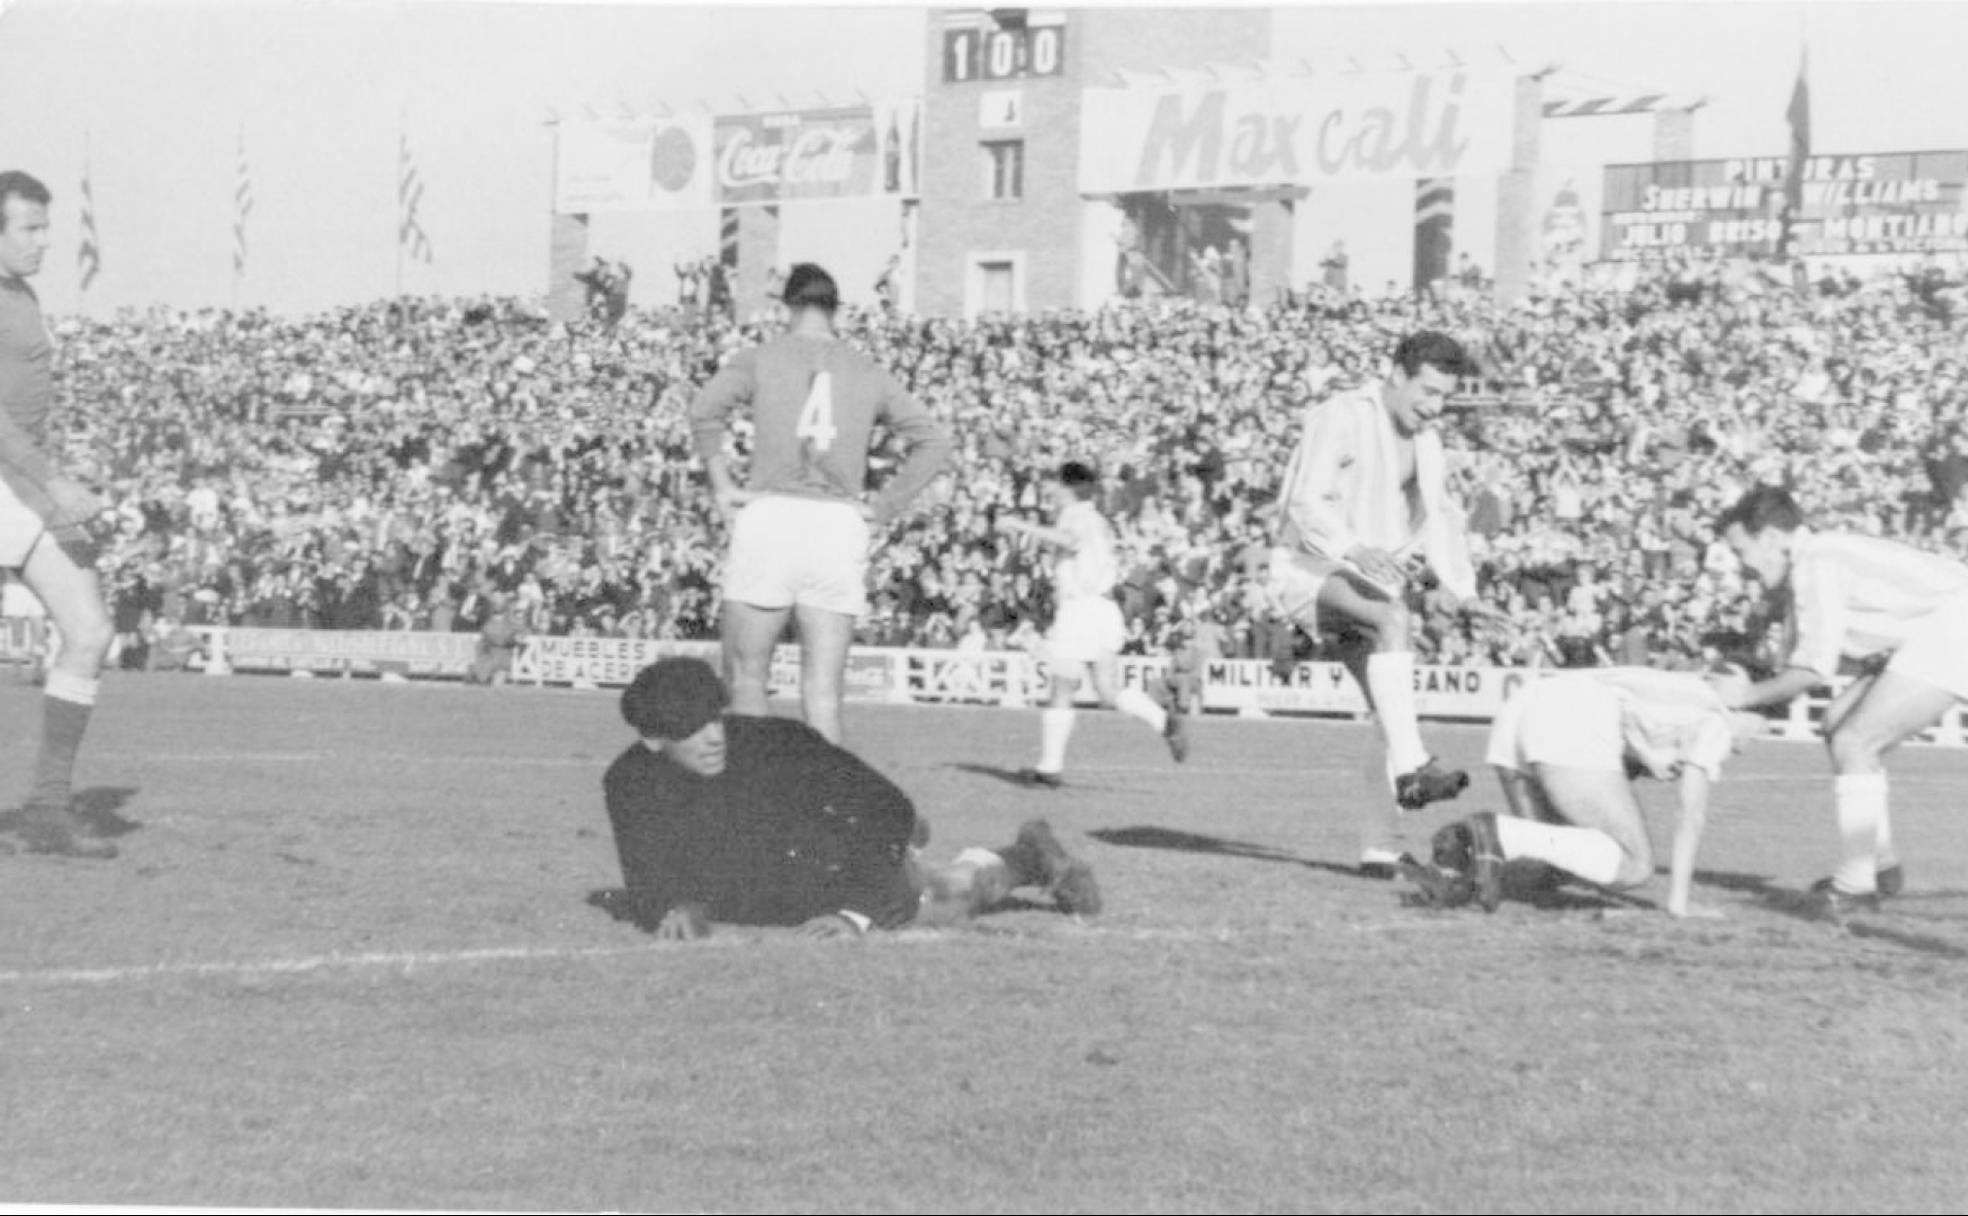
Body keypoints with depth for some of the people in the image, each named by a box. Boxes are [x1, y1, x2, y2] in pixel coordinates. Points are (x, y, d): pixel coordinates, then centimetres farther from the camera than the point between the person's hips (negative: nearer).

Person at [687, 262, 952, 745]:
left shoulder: (759, 359, 6)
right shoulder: (869, 374, 14)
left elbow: (705, 410, -12)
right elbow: (934, 440, 6)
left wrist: (721, 484, -3)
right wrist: (883, 507, 7)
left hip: (769, 517, -2)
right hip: (841, 528, 2)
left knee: (745, 678, 6)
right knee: (823, 694, 2)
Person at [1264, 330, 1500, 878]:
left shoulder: (1424, 441, 12)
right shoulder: (1340, 416, -13)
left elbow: (1438, 520, 17)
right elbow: (1307, 503, -22)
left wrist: (1464, 591, 2)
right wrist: (1355, 550, -40)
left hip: (1367, 582, 8)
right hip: (1308, 570, -8)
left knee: (1393, 714, -4)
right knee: (1395, 619, -34)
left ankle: (1379, 845, -2)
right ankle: (1412, 770, -41)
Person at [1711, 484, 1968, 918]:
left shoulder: (1814, 562, -14)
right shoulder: (1814, 561, 16)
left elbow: (1812, 671, -16)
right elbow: (1801, 664, 18)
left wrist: (1746, 696, -3)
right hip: (1932, 637, 10)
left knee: (1854, 744, -10)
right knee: (1840, 727, 15)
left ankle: (1855, 883, -2)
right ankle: (1882, 864, 21)